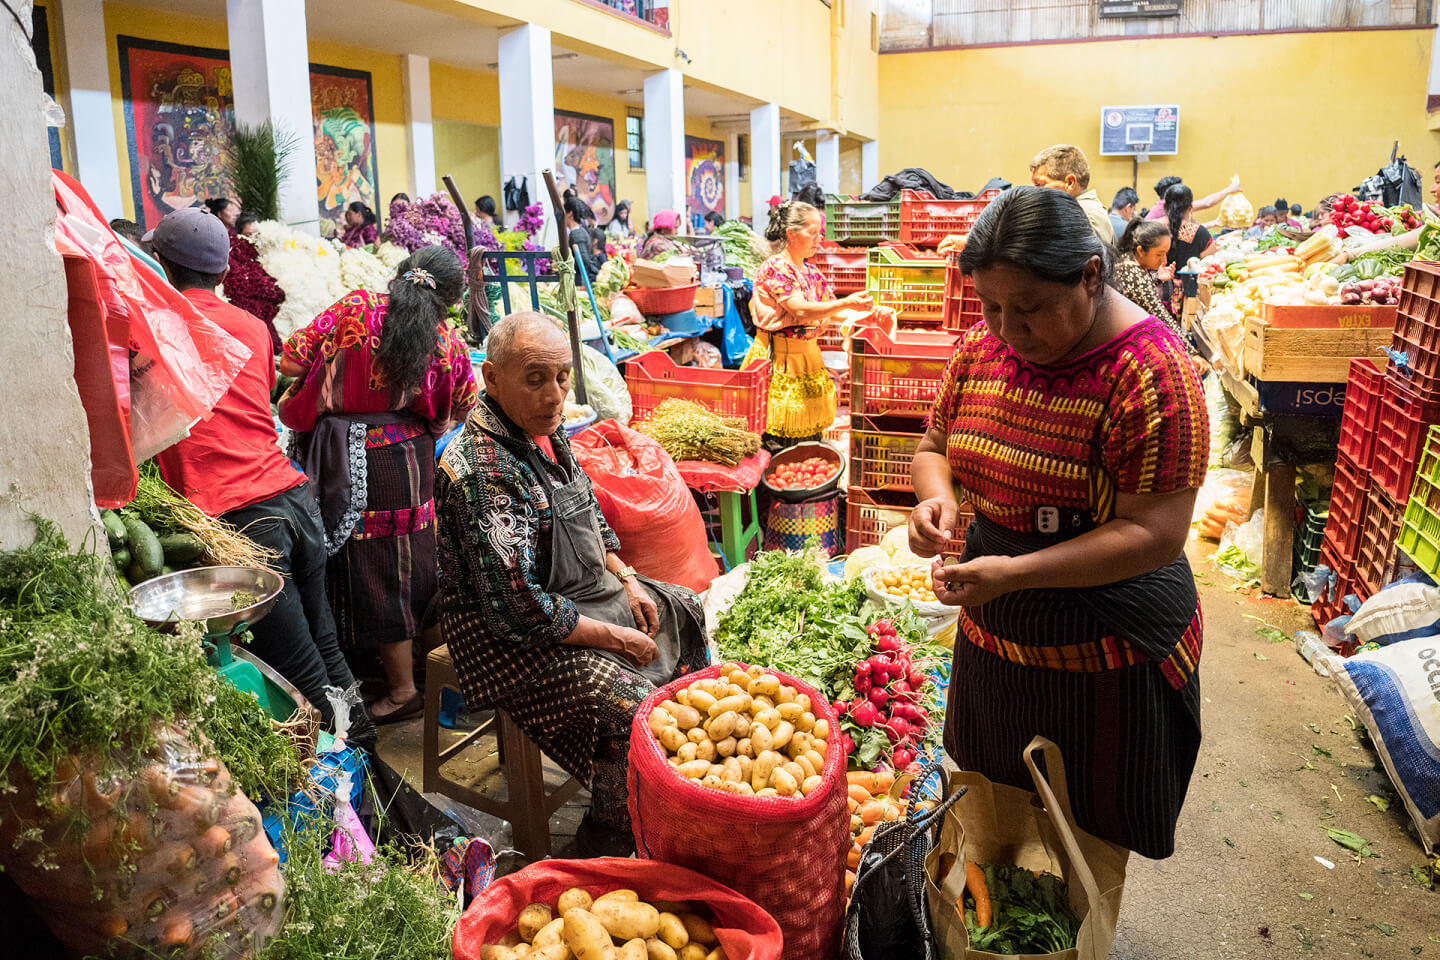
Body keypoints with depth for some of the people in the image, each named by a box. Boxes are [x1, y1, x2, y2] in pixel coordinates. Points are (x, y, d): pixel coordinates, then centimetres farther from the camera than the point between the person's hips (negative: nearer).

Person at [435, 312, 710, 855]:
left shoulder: (545, 427, 0)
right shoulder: (480, 470, -30)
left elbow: (588, 509, 17)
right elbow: (518, 607, -31)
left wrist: (626, 580, 6)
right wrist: (611, 636, -20)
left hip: (584, 588, 10)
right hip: (512, 635, -10)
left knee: (684, 610, 18)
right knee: (630, 705, -24)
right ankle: (608, 842, 3)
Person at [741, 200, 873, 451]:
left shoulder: (812, 272, 11)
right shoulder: (775, 268, -12)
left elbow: (832, 314, 13)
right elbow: (802, 310, -24)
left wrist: (866, 312, -4)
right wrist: (848, 302, -28)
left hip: (808, 356, 8)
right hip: (778, 359, -8)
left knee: (810, 435, 9)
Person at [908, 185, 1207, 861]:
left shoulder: (1150, 370, -21)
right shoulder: (981, 348, -1)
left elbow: (1156, 534, -23)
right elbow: (934, 447, 11)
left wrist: (1017, 572, -31)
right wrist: (937, 498, -12)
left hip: (1103, 656, -6)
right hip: (991, 631, 6)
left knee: (1092, 836, 15)